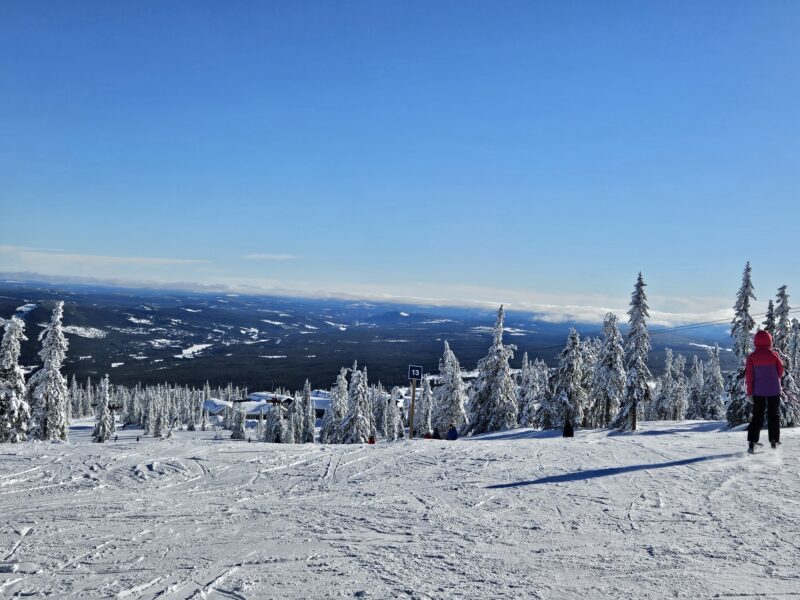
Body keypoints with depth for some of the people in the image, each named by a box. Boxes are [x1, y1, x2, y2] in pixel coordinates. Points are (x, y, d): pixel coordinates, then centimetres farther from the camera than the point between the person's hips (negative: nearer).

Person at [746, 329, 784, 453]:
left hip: (758, 391, 0)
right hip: (774, 390, 0)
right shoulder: (774, 355, -6)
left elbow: (749, 376, -7)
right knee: (773, 415, 12)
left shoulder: (752, 356, -6)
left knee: (757, 416, 6)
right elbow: (780, 372, 4)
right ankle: (774, 440, 10)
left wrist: (749, 393, -2)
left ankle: (752, 442, -4)